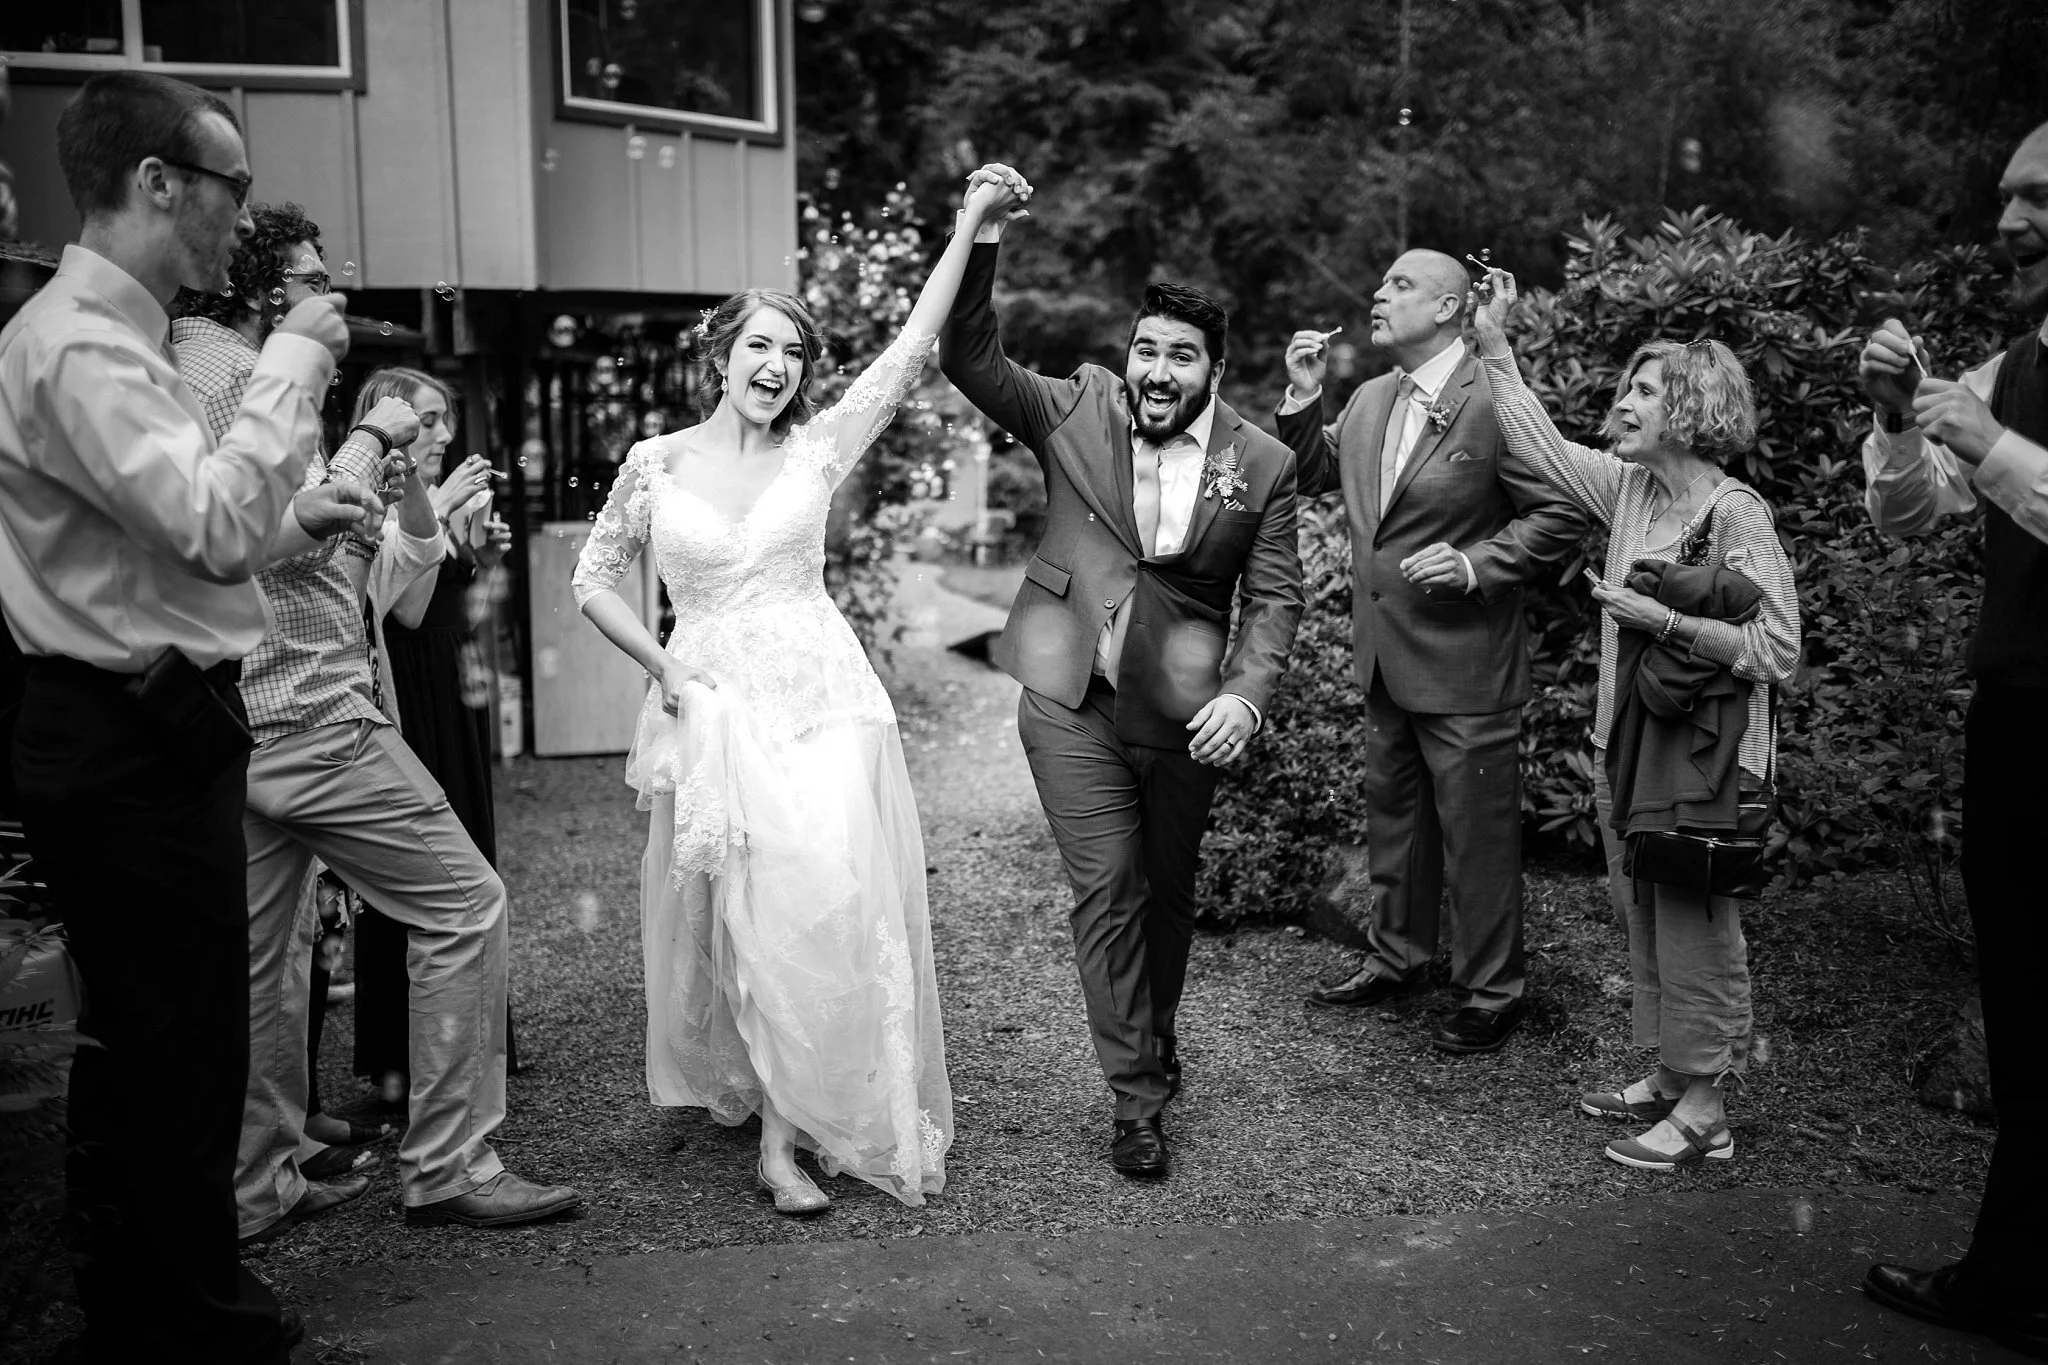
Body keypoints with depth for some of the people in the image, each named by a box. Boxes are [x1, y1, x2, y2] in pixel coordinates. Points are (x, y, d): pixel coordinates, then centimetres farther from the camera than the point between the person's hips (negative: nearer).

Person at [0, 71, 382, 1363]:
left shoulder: (110, 332, 17)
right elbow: (211, 525, -28)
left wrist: (295, 519, 12)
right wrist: (293, 365, -18)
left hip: (142, 735, 11)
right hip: (134, 740, -11)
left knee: (149, 1048, 20)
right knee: (181, 1052, -1)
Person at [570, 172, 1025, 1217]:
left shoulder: (818, 448, 3)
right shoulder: (655, 463, 3)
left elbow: (911, 348, -1)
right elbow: (591, 581, 11)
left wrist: (968, 224, -3)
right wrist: (663, 670, -1)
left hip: (820, 703, 0)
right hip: (712, 707, 0)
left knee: (823, 906, -7)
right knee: (737, 913, 3)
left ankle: (785, 1138, 2)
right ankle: (749, 1089, 24)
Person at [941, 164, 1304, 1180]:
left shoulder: (1261, 464, -3)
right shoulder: (1077, 410, -1)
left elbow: (1273, 597, -2)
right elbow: (971, 361, -9)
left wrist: (1247, 694, -17)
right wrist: (981, 240, -21)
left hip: (1183, 710, 1)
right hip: (1070, 696, 0)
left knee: (1168, 889, 16)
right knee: (1106, 891, -1)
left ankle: (1154, 1044, 42)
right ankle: (1137, 1096, 10)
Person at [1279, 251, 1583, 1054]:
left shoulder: (1494, 403, -16)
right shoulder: (1367, 401, 8)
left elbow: (1560, 513, -15)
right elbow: (1316, 476, 17)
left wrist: (1476, 563, -24)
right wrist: (1304, 395, 4)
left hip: (1464, 664, -8)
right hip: (1384, 656, 8)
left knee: (1477, 834, 4)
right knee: (1392, 816, 21)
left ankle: (1490, 991, 19)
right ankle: (1395, 958, 38)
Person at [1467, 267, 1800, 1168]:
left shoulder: (1736, 512, -15)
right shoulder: (1629, 487, 5)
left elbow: (1776, 652, -18)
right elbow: (1540, 447, 16)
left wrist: (1664, 619, -20)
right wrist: (1494, 344, 13)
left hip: (1704, 755, -7)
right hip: (1629, 742, 7)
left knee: (1694, 928, 2)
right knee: (1644, 918, 16)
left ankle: (1703, 1112, 15)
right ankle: (1669, 1076, 32)